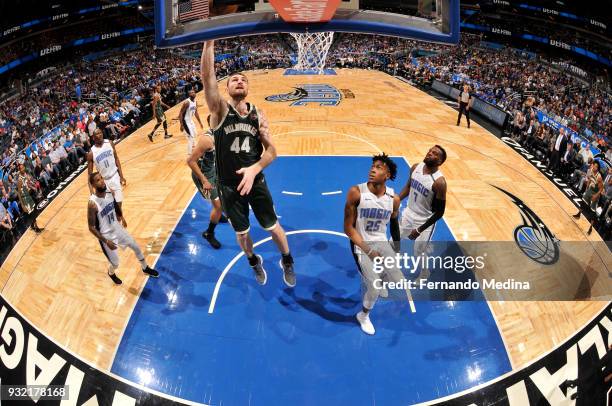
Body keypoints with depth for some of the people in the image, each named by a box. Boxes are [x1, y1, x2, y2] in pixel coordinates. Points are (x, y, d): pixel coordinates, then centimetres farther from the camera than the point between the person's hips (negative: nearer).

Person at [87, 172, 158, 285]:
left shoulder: (109, 192, -12)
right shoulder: (93, 203, -31)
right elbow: (91, 228, -24)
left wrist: (121, 217, 22)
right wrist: (106, 241, -25)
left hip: (117, 228, 6)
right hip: (106, 235, -6)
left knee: (136, 247, 18)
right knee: (115, 264, 7)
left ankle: (145, 268, 45)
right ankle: (111, 273, 44)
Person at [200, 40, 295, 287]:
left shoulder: (258, 115, -4)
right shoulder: (220, 110, -12)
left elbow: (271, 150, -5)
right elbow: (206, 77, -28)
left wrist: (254, 169, -24)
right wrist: (209, 40, -37)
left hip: (256, 181, 1)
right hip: (229, 185, -1)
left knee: (273, 227, 11)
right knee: (241, 232, 16)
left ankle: (287, 262, 39)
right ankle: (254, 261, 46)